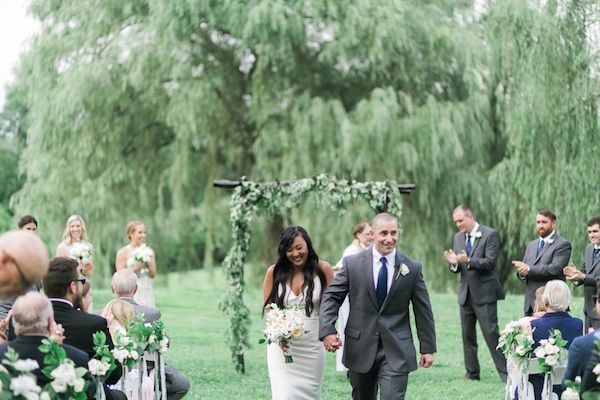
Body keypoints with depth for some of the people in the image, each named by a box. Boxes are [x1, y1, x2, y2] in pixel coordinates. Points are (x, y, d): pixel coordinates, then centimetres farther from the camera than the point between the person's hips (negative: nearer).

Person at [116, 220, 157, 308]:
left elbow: (153, 275, 12)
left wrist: (149, 265, -7)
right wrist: (136, 268, -14)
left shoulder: (149, 251, 10)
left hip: (147, 293, 4)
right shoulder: (123, 252, -1)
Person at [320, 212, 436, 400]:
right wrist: (327, 330, -15)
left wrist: (428, 348, 4)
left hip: (396, 352, -1)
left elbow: (423, 310, 4)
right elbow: (331, 297, 0)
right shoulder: (353, 263, -1)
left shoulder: (412, 268, 0)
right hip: (360, 348, 1)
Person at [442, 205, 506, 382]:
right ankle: (472, 373, 20)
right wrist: (454, 263, -11)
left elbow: (490, 261, -17)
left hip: (485, 294, -7)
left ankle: (505, 373, -4)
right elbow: (457, 268, 13)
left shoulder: (490, 235, -9)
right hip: (466, 293, 7)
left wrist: (468, 261, -31)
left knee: (491, 333, -9)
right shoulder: (458, 237, 12)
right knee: (467, 335, 11)